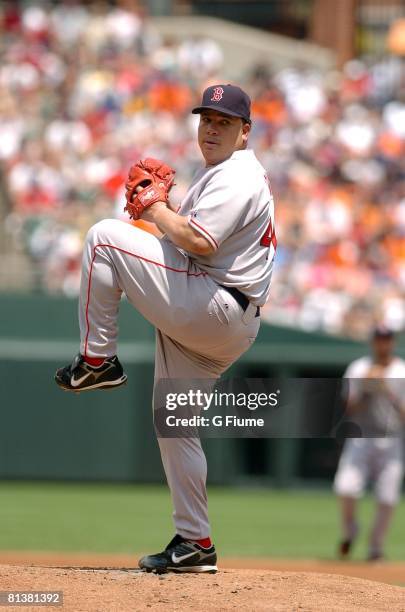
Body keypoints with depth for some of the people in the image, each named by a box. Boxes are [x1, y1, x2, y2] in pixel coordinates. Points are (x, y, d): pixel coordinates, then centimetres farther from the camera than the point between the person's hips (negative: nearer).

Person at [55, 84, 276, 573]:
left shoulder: (239, 177, -11)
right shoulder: (216, 174, 23)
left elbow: (200, 242, -25)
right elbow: (184, 232, 24)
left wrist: (154, 208, -11)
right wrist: (154, 201, 8)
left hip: (214, 310, -11)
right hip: (206, 327, 11)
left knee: (104, 238, -14)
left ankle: (97, 359, -8)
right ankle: (195, 544, 14)